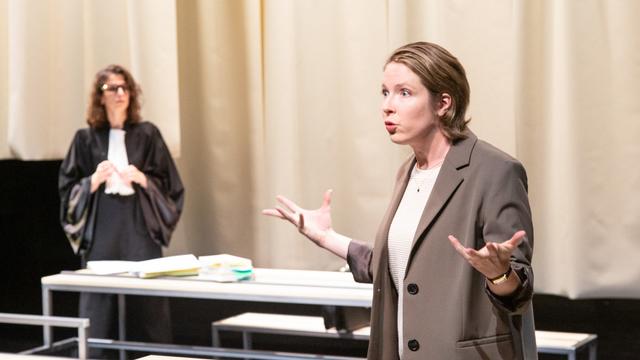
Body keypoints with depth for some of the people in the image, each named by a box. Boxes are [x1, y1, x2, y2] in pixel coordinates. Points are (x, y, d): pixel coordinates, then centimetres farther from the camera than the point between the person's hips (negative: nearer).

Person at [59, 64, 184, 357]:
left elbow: (169, 184, 6)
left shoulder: (147, 134, 6)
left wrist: (142, 179, -12)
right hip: (101, 231, 0)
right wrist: (93, 181, -12)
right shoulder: (86, 138, 6)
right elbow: (67, 188, 6)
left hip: (140, 229, 0)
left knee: (150, 309, 0)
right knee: (98, 314, -1)